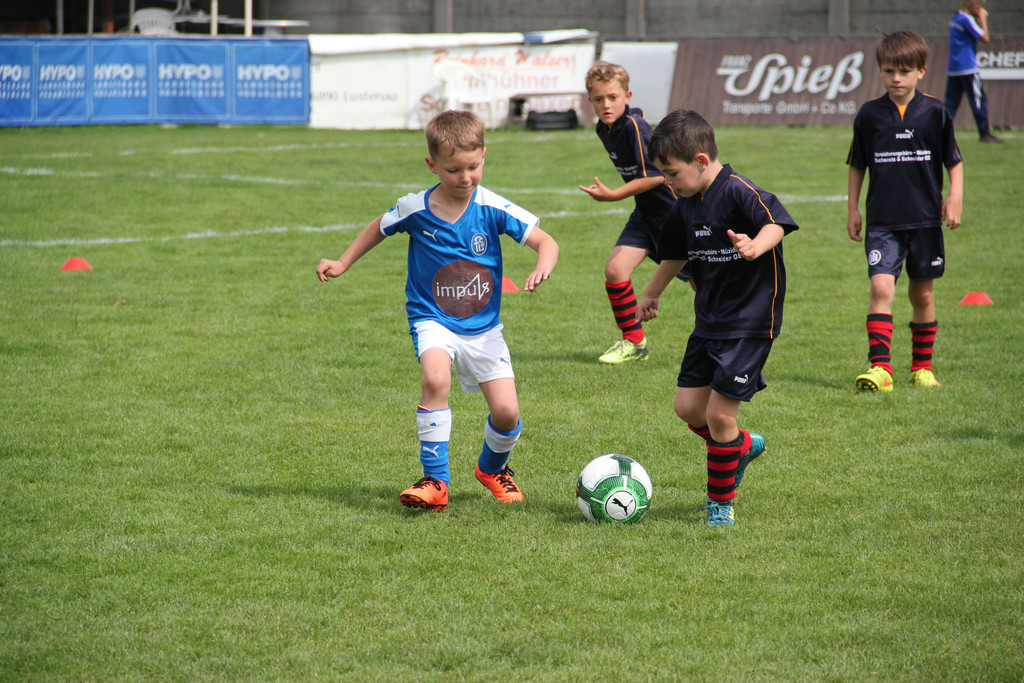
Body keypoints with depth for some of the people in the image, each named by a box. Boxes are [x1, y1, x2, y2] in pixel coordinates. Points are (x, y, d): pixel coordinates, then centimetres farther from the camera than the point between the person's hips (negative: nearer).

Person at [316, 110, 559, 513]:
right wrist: (342, 264, 14)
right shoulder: (415, 210, -11)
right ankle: (435, 481, -22)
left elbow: (545, 242, -11)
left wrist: (542, 268, -32)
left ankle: (492, 468, 30)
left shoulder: (493, 209, -13)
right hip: (433, 319, -1)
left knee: (507, 413, -6)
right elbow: (379, 227, 12)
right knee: (435, 378, -33)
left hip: (483, 325, 1)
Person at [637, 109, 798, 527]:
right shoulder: (685, 206, 8)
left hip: (750, 321, -8)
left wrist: (757, 246, -49)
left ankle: (720, 502, 9)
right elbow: (675, 255, 25)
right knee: (688, 407, 6)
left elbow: (776, 223, -29)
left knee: (719, 412, -7)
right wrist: (651, 294, 36)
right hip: (708, 320, 8)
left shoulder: (738, 191, -17)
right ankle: (743, 445, 34)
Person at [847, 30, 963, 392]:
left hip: (925, 219, 1)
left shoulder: (935, 113, -1)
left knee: (923, 294, 9)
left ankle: (922, 366, 23)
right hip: (882, 221, -1)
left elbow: (954, 161, 8)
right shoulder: (869, 115, 0)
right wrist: (852, 209, 10)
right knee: (881, 287, -15)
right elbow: (857, 165, 11)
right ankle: (880, 368, -19)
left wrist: (954, 198, -2)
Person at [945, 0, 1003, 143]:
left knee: (951, 103, 6)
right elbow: (985, 38, -13)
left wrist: (979, 19, 11)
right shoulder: (967, 19, -13)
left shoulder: (955, 18, 14)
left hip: (952, 69, 8)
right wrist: (982, 18, -4)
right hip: (968, 69, -8)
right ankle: (985, 134, 0)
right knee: (979, 100, -2)